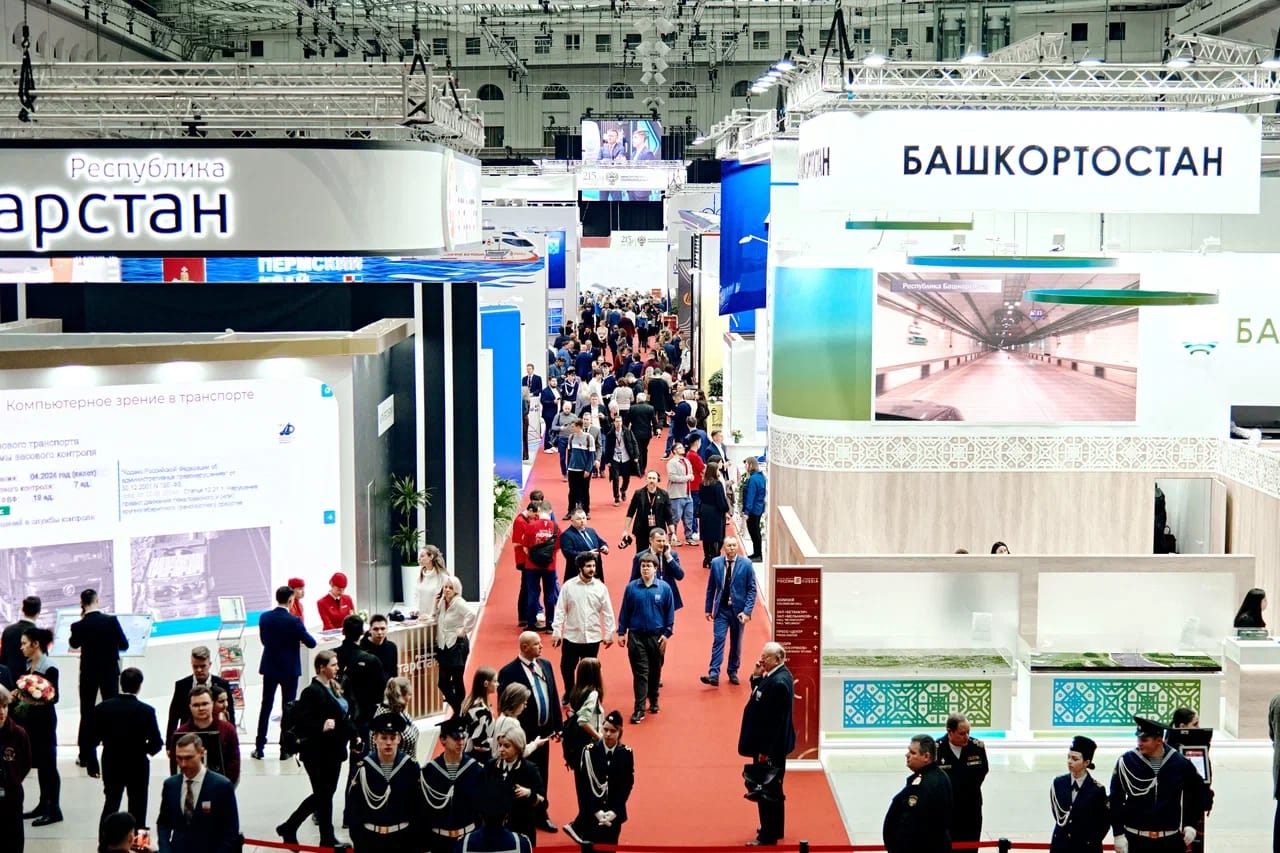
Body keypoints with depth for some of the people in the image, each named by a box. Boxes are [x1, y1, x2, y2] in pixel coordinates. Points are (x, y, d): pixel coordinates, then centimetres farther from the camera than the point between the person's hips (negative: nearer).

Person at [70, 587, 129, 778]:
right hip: (110, 672, 0)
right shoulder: (111, 620, -14)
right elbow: (124, 646, -7)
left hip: (89, 674, 0)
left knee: (87, 714, 10)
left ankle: (89, 760, 10)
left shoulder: (79, 626, -13)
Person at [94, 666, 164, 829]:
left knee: (110, 803, 19)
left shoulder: (104, 708, -9)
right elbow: (156, 744, -13)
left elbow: (93, 739, -7)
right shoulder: (147, 711, -16)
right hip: (138, 767, -2)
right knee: (137, 809, 9)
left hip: (111, 766, 2)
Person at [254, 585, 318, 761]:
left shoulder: (264, 618, -3)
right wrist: (299, 638, 7)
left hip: (269, 668, 4)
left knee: (265, 706, 11)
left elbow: (263, 640, 10)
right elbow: (311, 643, -14)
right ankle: (285, 749, 8)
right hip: (289, 669, -4)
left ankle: (259, 748, 12)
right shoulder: (293, 621, -18)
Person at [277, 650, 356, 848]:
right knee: (324, 795, 4)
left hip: (334, 750, 9)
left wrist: (353, 736, 14)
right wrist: (321, 727, -34)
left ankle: (289, 828, 31)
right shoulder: (312, 692, -17)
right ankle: (327, 839, 18)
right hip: (318, 752, -9)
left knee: (324, 794, 17)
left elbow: (345, 716, 20)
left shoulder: (336, 687, 10)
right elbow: (303, 721, -23)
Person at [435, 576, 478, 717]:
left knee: (457, 681, -1)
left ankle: (460, 712, 11)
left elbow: (472, 614, -31)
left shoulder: (459, 603, -14)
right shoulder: (442, 602, 10)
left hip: (458, 645, -8)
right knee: (443, 682, 8)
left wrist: (464, 631, -20)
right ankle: (458, 709, 25)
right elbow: (438, 621, 19)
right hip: (445, 646, 8)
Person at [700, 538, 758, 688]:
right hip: (721, 609, 1)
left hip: (738, 609, 0)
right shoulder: (716, 563, 0)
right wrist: (708, 609, 6)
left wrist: (747, 611, -13)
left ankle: (733, 672, 24)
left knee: (736, 643, 10)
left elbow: (752, 589, -5)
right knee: (718, 640, -10)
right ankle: (714, 675, -15)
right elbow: (711, 588, 7)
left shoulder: (746, 564, -6)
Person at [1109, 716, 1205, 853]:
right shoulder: (1127, 761, -8)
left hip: (1170, 840, 1)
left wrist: (1191, 824, 4)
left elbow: (1196, 792, 10)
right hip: (1136, 839, -1)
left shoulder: (1180, 762, -5)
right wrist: (1118, 833, -5)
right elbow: (1115, 800, -3)